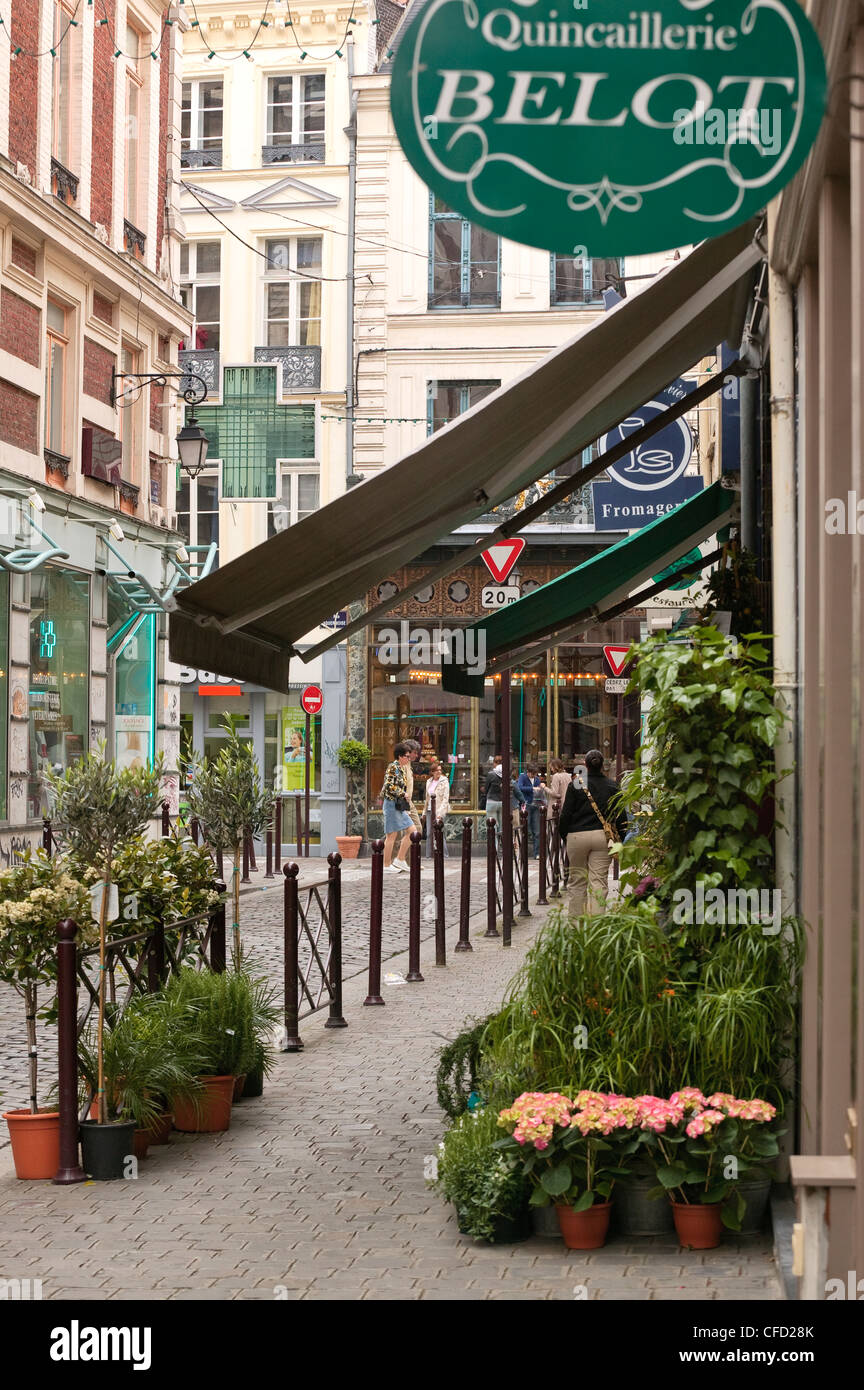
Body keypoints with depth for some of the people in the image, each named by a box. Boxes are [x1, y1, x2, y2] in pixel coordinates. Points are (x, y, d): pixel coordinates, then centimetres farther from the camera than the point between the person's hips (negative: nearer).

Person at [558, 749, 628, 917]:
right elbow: (621, 815, 5)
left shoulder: (575, 785, -2)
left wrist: (564, 836, 11)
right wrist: (619, 839, 13)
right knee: (599, 881, 1)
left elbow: (566, 814, -1)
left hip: (577, 836, -1)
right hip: (602, 836, 1)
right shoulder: (612, 786, 4)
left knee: (577, 881, 10)